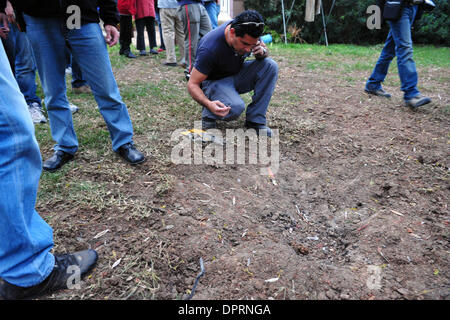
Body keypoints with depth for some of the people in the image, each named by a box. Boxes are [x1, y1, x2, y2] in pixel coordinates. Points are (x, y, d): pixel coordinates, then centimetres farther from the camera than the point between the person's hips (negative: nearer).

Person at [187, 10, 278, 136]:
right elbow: (192, 84, -26)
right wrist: (209, 104, -46)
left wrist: (262, 52, -21)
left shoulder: (248, 33, -15)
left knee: (270, 65, -19)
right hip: (215, 82, -6)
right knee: (236, 107, -37)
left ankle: (255, 120, -15)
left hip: (236, 74, 7)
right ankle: (208, 113, -3)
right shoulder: (210, 48, -33)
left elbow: (264, 48, 6)